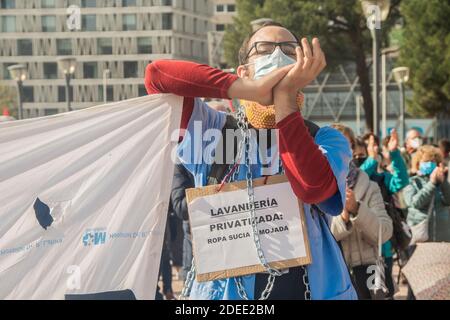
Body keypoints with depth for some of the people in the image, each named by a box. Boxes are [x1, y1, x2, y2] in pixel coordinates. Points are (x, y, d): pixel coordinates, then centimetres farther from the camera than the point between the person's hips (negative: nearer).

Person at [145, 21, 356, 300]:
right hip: (225, 292, 0)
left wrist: (285, 96, -24)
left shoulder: (325, 140, -1)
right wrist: (249, 89, -23)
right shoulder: (213, 130, 1)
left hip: (309, 290, 0)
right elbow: (157, 74, -15)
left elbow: (313, 187, -23)